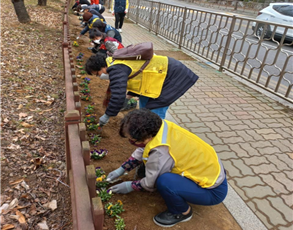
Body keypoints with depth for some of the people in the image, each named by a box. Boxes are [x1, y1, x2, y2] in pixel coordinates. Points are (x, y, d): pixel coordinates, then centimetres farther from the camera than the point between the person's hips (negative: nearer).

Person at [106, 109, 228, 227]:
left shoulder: (161, 152, -34)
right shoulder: (159, 126, -13)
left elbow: (150, 184, -16)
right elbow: (141, 151, 5)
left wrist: (130, 186, 2)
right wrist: (121, 170, 7)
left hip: (214, 189, -7)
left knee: (164, 181, -32)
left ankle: (182, 212, -1)